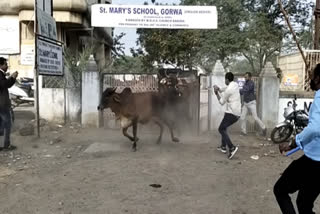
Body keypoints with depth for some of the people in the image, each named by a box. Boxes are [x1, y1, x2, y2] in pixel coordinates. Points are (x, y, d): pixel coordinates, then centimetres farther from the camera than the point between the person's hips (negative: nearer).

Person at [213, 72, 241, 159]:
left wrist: (216, 93, 3)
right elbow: (223, 90, 21)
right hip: (237, 113, 9)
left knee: (221, 129, -7)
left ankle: (232, 148, -20)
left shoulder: (229, 89, -16)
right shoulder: (235, 85, 11)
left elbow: (222, 102, -5)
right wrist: (218, 88, 4)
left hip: (231, 113, -9)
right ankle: (223, 146, 22)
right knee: (224, 127, 21)